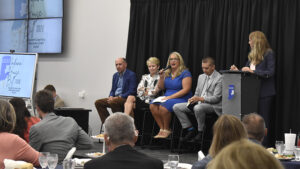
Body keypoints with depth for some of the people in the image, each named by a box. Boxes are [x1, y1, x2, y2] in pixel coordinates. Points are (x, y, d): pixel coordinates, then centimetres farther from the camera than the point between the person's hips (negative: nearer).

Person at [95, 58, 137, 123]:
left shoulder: (131, 75, -7)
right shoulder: (115, 75, 17)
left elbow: (132, 91, -14)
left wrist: (120, 97, -20)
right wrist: (111, 97, -3)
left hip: (125, 98, -8)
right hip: (115, 98, 8)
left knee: (113, 102, -36)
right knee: (98, 103, -7)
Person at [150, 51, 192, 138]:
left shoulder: (185, 73, -4)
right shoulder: (167, 73, 15)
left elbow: (186, 89, -13)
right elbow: (161, 88, 17)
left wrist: (171, 97, -18)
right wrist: (161, 77, -1)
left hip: (181, 99, -6)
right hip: (167, 98, 6)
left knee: (163, 106, -32)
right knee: (153, 105, -21)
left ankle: (166, 130, -14)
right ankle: (162, 129, -16)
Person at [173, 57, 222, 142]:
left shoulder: (219, 79, -7)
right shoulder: (201, 77, 17)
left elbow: (216, 98, -14)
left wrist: (200, 98, -26)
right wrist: (193, 99, -3)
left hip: (213, 106, -8)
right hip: (199, 103, 8)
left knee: (198, 108, -40)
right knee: (176, 107, -5)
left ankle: (201, 132, -20)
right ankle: (190, 130, -4)